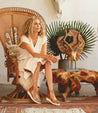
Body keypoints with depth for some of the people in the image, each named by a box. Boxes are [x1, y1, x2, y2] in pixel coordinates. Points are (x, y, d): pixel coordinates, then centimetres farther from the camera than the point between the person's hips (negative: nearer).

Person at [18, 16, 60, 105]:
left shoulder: (43, 38, 2)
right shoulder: (24, 38, -14)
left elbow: (43, 54, -8)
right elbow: (33, 54, -27)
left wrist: (49, 58, -32)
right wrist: (48, 56, -40)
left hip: (38, 62, 4)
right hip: (25, 63, -4)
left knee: (48, 63, -28)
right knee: (38, 62, -35)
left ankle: (51, 93, -35)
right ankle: (35, 90, -23)